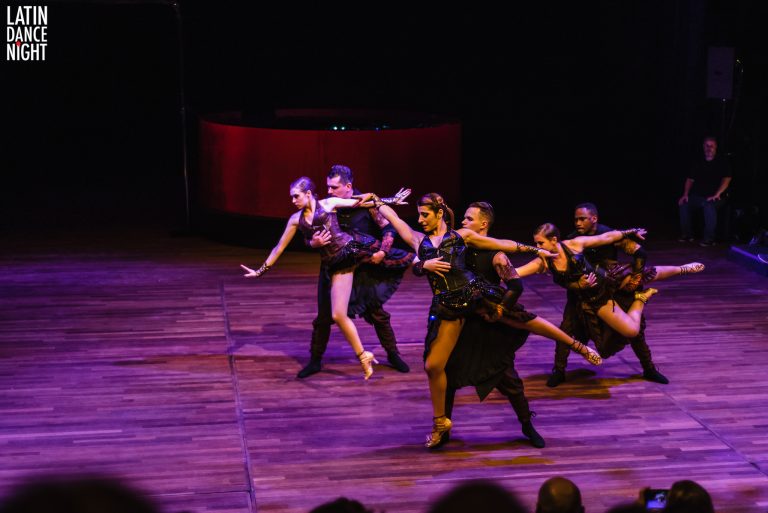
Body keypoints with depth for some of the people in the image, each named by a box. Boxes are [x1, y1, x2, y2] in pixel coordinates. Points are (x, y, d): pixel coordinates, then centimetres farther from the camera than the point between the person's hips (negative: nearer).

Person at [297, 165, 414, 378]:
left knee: (377, 313, 8)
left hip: (364, 268, -1)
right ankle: (315, 361, 19)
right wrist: (314, 243, -25)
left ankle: (393, 355, 26)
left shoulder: (366, 204, -11)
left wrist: (382, 252, -18)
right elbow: (309, 237, -3)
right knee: (324, 317, 5)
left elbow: (388, 228, -5)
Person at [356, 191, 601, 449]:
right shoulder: (418, 240, 14)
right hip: (447, 307, 2)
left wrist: (535, 249, 13)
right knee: (433, 366, -1)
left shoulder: (462, 236, 9)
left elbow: (501, 244, 12)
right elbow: (393, 217, 23)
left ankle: (579, 346, 18)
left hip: (475, 293, -2)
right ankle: (440, 423, 17)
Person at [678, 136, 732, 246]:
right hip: (698, 196, 5)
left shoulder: (722, 163, 2)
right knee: (683, 204, -21)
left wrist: (717, 194, -22)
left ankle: (709, 239, -30)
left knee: (709, 206, -37)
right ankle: (686, 234, -8)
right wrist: (685, 194, -1)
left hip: (715, 198, -5)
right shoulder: (698, 163, 16)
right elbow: (690, 179, 15)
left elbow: (726, 179, -9)